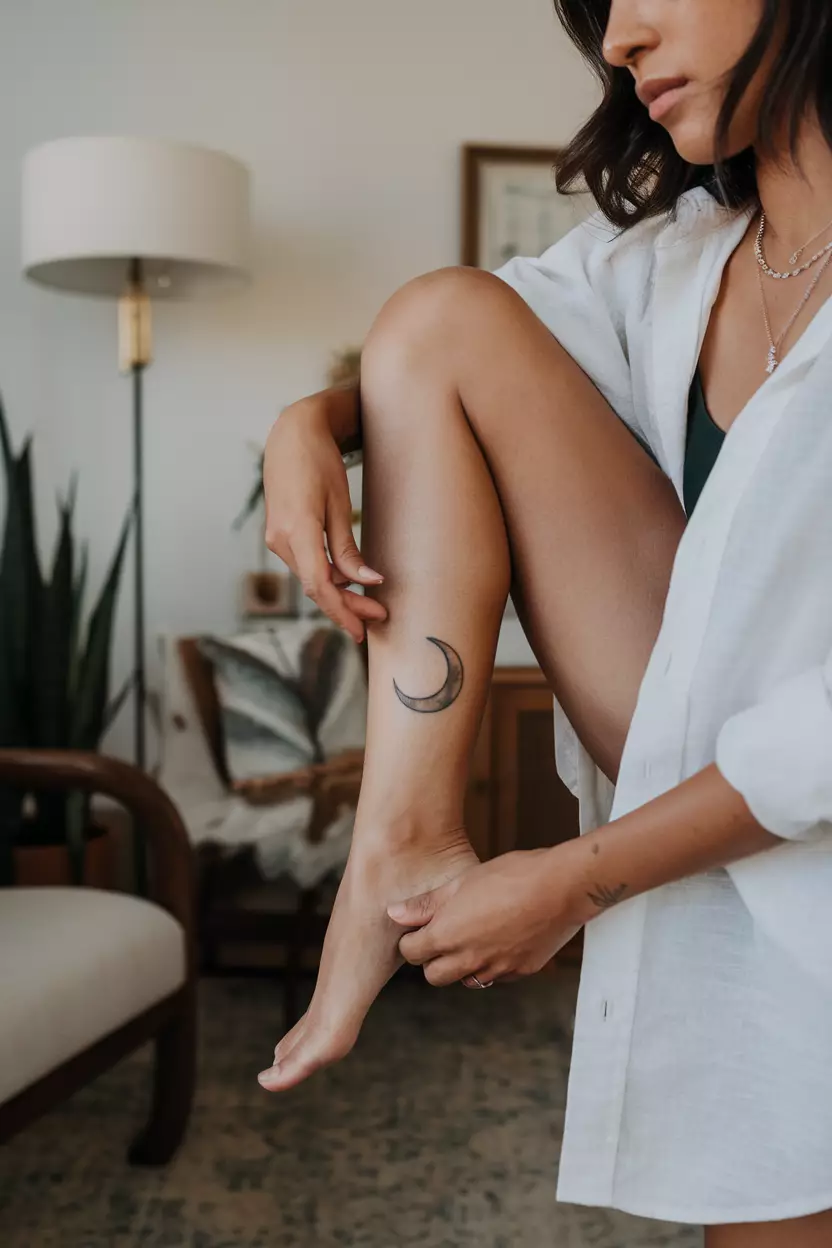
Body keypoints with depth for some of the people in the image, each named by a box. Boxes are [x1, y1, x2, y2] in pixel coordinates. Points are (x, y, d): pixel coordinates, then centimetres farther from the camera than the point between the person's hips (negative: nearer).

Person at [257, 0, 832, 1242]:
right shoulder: (669, 249, 2)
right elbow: (439, 353, 11)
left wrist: (582, 878, -21)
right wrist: (311, 423, -11)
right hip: (694, 747, 5)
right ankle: (406, 843, -14)